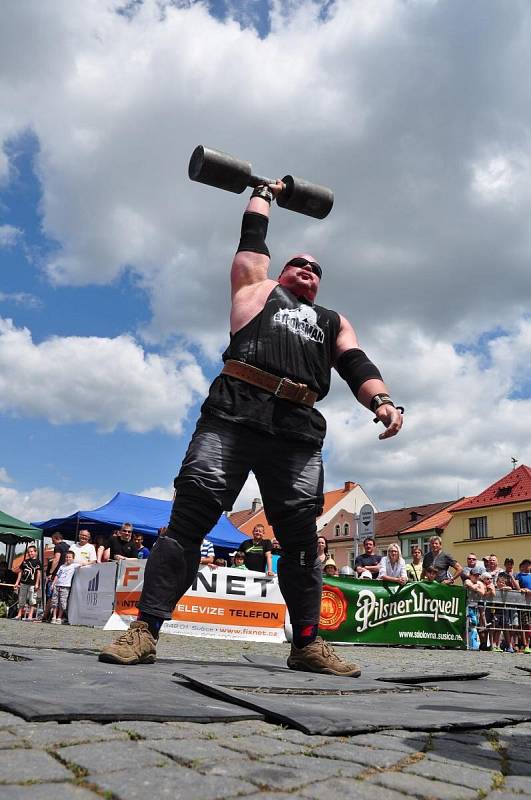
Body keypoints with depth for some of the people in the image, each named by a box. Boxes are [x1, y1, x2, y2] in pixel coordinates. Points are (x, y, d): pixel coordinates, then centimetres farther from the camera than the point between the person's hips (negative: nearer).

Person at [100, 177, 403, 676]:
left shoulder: (333, 322, 29)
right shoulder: (259, 288, 27)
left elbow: (357, 365, 14)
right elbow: (253, 239, 31)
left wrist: (381, 400, -6)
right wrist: (263, 193, 49)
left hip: (299, 429, 3)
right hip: (234, 412, -2)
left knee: (300, 537, 0)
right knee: (189, 518, -9)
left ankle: (307, 644, 10)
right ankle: (144, 630, -7)